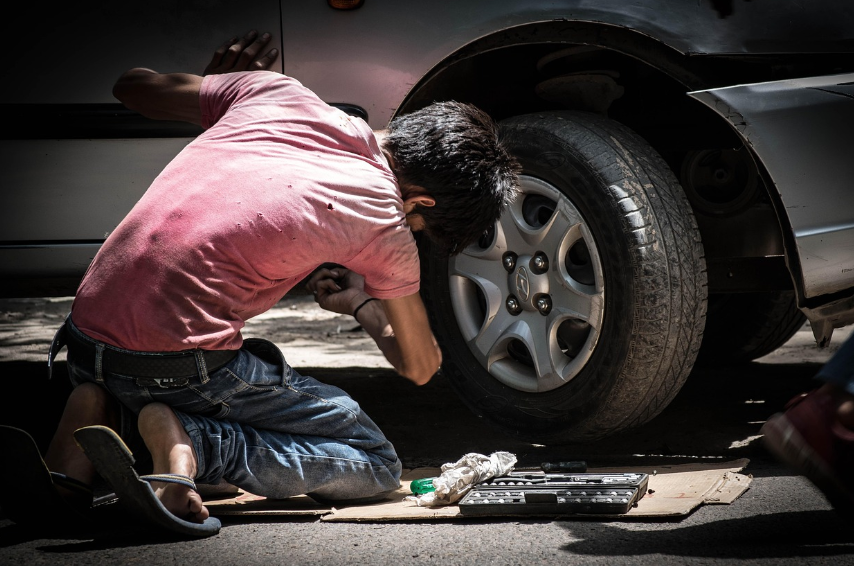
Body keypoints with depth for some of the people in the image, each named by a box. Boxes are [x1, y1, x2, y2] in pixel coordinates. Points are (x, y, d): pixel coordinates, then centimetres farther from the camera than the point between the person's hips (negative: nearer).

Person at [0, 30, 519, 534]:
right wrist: (362, 304, 35)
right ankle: (187, 440, -15)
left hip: (88, 333, 7)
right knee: (376, 464, 5)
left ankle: (106, 416, 5)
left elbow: (134, 86, 24)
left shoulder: (277, 92, 8)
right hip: (181, 359, -6)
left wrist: (220, 84, 43)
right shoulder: (384, 225, -2)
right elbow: (421, 367, 15)